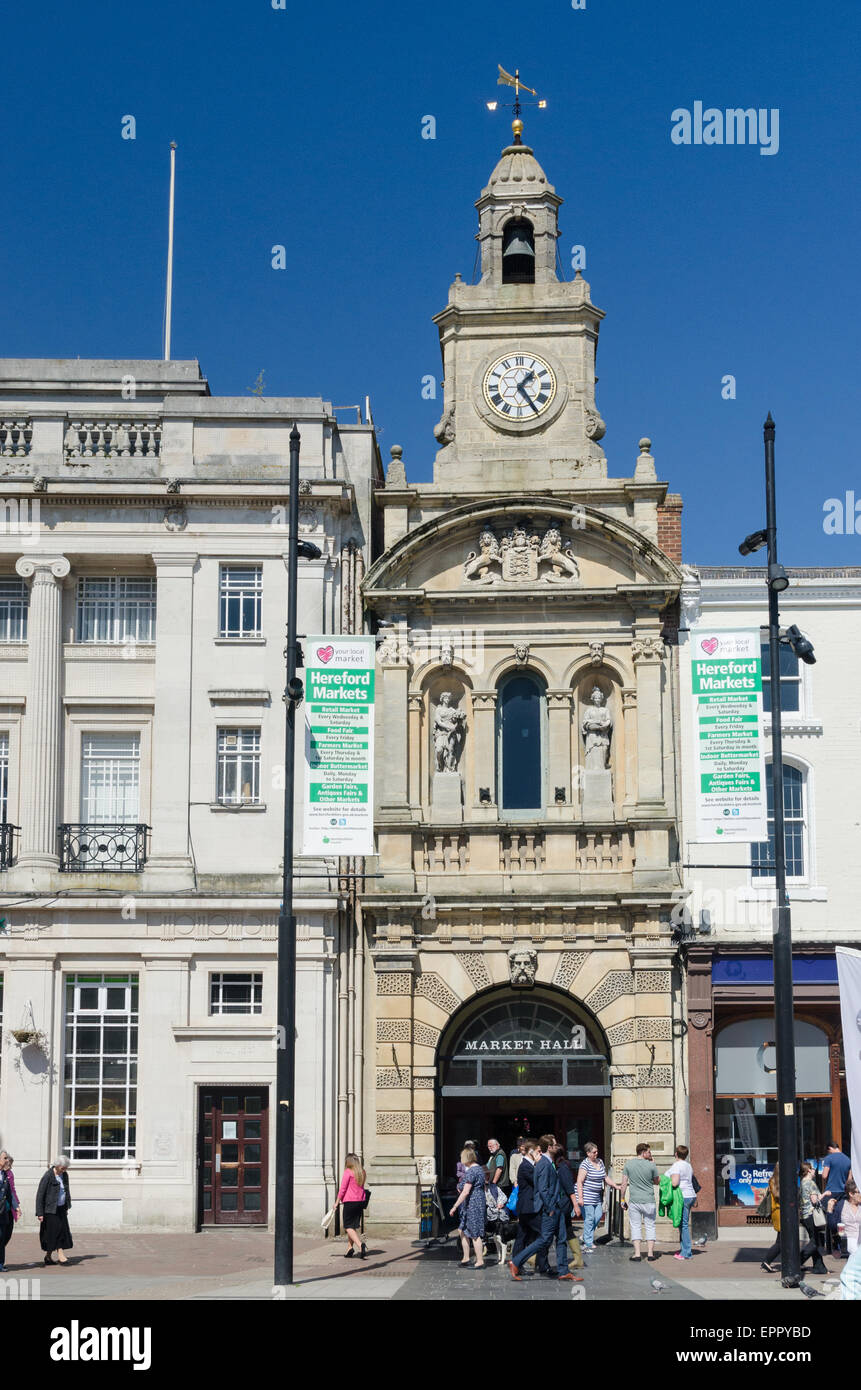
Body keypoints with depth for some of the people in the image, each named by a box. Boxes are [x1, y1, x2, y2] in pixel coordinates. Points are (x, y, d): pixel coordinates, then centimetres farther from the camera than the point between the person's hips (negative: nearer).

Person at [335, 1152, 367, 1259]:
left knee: (349, 1227, -4)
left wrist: (337, 1202, -2)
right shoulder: (362, 1172, 10)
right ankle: (350, 1248, 15)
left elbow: (342, 1188, -10)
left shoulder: (348, 1172, -9)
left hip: (350, 1202, -6)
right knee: (354, 1226, 15)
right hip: (360, 1202, 7)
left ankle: (360, 1245, -24)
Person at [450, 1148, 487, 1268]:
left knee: (475, 1234, -3)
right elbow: (483, 1188, 20)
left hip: (472, 1203, -10)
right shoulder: (480, 1168, 12)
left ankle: (480, 1261, 1)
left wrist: (455, 1206, -18)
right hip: (480, 1201, 10)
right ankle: (466, 1258, 22)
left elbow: (466, 1192, -22)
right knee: (462, 1230, 17)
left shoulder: (471, 1171, -18)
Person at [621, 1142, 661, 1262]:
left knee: (635, 1226, 6)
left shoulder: (628, 1164, -1)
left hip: (634, 1201, 1)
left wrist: (622, 1199, 8)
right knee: (650, 1226, 10)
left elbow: (624, 1184, 0)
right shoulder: (651, 1165, -5)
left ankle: (637, 1254, 2)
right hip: (649, 1201, -1)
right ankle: (650, 1254, 9)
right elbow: (657, 1181, 9)